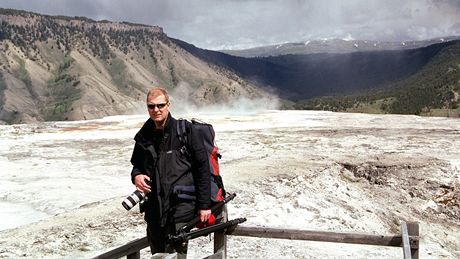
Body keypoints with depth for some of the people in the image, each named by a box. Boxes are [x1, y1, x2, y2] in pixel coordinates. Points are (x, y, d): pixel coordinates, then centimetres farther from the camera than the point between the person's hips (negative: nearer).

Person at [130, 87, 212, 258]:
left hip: (181, 207, -5)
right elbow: (137, 164, 24)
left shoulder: (185, 131, -6)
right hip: (154, 208, 5)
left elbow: (203, 168, -5)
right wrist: (136, 176, -1)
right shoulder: (144, 136, 9)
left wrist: (204, 205, -7)